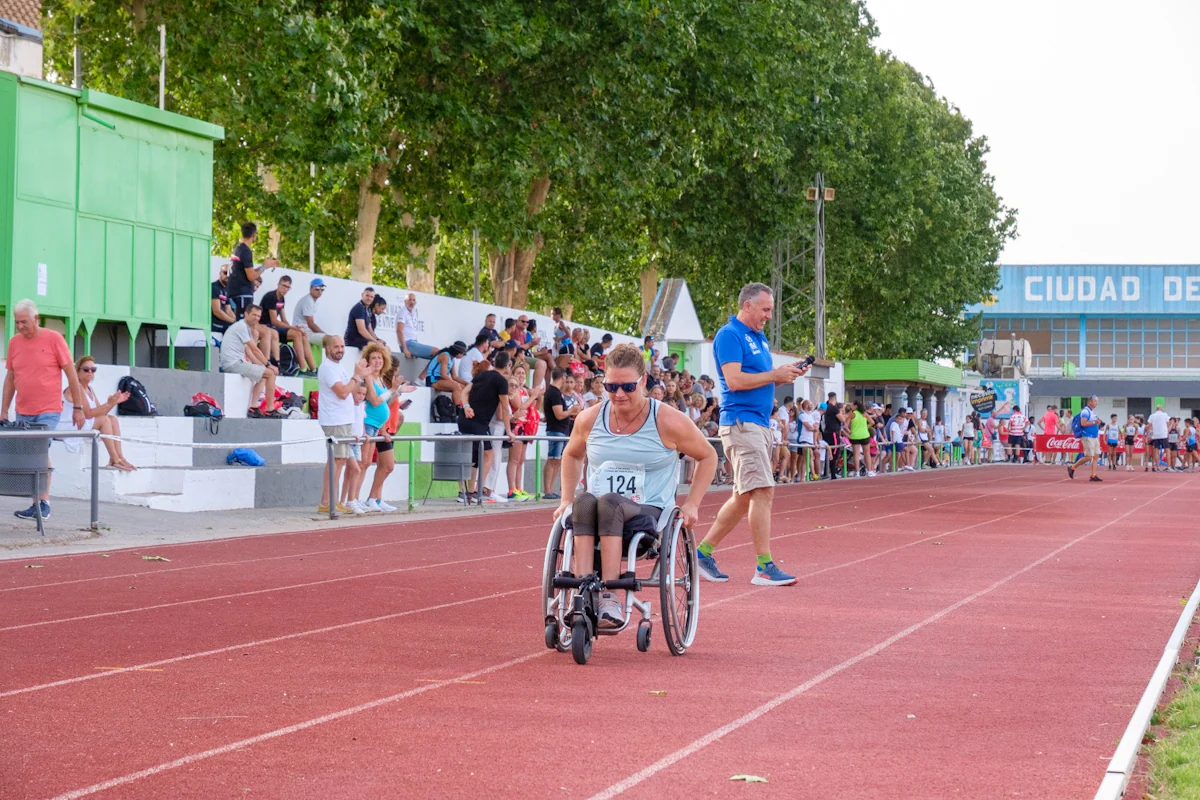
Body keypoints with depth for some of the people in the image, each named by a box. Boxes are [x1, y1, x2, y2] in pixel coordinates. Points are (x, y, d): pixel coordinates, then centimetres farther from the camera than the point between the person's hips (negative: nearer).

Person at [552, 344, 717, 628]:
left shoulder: (667, 422, -2)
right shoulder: (590, 419, 8)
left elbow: (707, 457, 10)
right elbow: (571, 456, 28)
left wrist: (692, 505, 2)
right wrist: (567, 500, 16)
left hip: (650, 515, -3)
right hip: (598, 514, 3)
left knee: (608, 502, -38)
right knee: (584, 500, -35)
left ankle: (610, 598, -45)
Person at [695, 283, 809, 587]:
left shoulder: (759, 338, 20)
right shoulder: (729, 336, -10)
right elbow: (734, 380, -20)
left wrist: (786, 375, 6)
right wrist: (775, 374, -14)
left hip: (759, 425, 10)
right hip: (741, 422, -10)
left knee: (744, 496, 12)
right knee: (763, 491, -14)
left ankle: (703, 551, 20)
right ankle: (764, 567, -12)